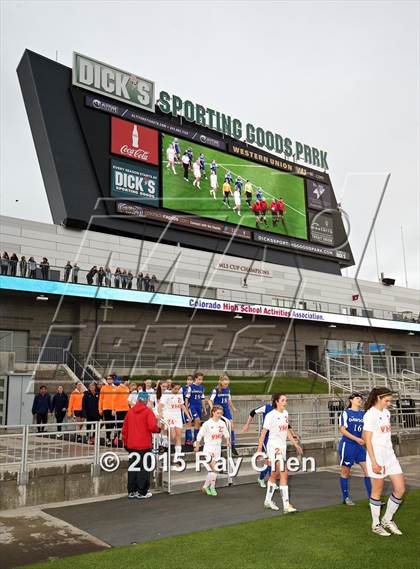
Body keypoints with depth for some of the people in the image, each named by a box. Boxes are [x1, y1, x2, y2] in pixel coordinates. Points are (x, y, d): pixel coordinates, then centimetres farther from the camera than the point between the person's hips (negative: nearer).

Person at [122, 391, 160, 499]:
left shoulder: (130, 411, 6)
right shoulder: (148, 411, -9)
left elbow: (124, 428, 8)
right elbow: (152, 426, -20)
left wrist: (125, 442, 17)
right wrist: (158, 429, 2)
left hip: (131, 445, 5)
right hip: (144, 445, -5)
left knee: (132, 467, 13)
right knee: (144, 468, 4)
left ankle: (131, 491, 18)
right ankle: (142, 492, 7)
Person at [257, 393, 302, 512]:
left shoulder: (285, 413, 8)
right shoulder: (270, 415, -14)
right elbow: (263, 432, -11)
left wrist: (295, 444, 18)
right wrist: (259, 449, -12)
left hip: (282, 446, 8)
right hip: (274, 446, -8)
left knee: (275, 474, 16)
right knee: (284, 473, -14)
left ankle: (268, 500, 30)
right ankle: (286, 506, -13)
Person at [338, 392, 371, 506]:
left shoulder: (363, 414, 9)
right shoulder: (346, 413, -6)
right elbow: (342, 430, -12)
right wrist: (356, 439, -19)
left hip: (359, 446, 5)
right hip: (347, 445, -5)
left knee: (368, 469, -4)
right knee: (345, 472, 5)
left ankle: (372, 497, 3)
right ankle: (345, 498, 19)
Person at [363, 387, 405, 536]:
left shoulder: (386, 412, 10)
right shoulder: (370, 415, -13)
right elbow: (367, 440, -15)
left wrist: (392, 454, 17)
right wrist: (374, 462, -17)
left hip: (389, 454, 8)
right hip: (376, 455, -8)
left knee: (400, 489, 5)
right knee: (377, 492, 4)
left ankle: (387, 520, 23)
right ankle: (376, 525, 20)